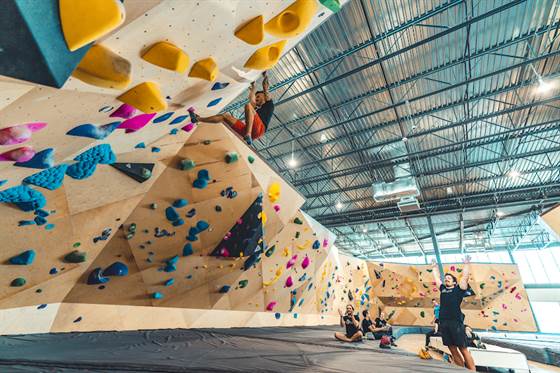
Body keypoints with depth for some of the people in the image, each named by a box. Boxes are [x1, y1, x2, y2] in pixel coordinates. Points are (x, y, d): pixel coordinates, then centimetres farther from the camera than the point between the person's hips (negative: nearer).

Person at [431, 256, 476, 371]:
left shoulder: (459, 289, 8)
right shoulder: (442, 289, 19)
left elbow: (465, 276, 7)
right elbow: (436, 277, 29)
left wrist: (466, 264, 14)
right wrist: (434, 267, 37)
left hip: (456, 322, -5)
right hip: (443, 323, 5)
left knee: (464, 350, -1)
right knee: (453, 351, 10)